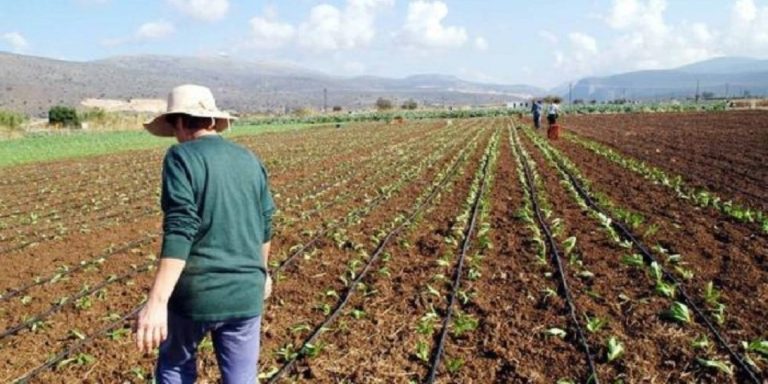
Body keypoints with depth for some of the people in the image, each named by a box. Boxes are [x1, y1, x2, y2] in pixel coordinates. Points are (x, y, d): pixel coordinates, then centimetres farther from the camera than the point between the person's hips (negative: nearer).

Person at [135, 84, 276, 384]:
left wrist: (156, 301, -24)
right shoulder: (250, 160, 9)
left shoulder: (181, 157, -8)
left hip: (196, 293, -4)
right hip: (246, 293, 4)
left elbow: (179, 231, -20)